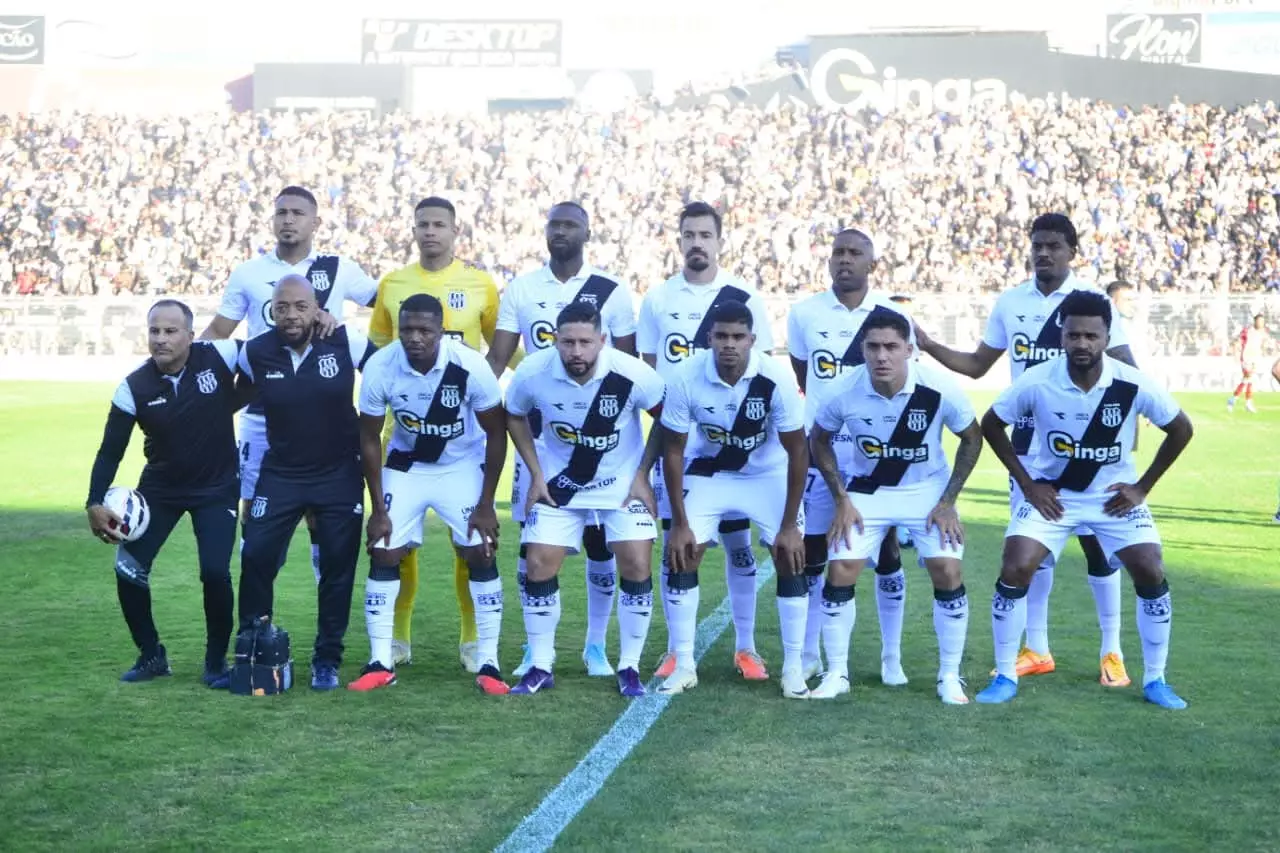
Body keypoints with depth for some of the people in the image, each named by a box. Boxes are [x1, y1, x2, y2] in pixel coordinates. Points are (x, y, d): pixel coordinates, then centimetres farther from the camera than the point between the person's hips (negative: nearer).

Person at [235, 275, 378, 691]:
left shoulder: (346, 342, -14)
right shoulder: (255, 353, -9)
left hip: (339, 473, -1)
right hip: (280, 473, 1)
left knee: (338, 566, 3)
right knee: (256, 557, -6)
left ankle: (327, 660, 17)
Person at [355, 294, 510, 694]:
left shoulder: (470, 366, -27)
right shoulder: (379, 368, -23)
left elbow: (496, 433, -14)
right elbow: (369, 439, -9)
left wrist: (486, 504, -13)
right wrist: (378, 508, -9)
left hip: (462, 466, -1)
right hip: (405, 465, 1)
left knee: (482, 554, -9)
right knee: (383, 554, -6)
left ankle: (488, 664, -1)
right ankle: (380, 663, 4)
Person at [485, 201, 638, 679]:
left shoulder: (612, 293, 0)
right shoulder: (520, 290, 5)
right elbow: (497, 359, 2)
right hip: (538, 430, 2)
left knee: (598, 538, 2)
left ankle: (596, 646, 15)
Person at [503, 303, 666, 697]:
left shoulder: (632, 375, -27)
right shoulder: (532, 373, -22)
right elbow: (514, 417, 0)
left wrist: (642, 474, -9)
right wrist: (536, 474, -4)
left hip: (622, 483, -1)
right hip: (559, 483, 1)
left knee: (636, 568, -8)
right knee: (539, 567, -4)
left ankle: (629, 667, 8)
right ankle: (540, 666, 11)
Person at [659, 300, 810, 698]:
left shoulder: (775, 378, -29)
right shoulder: (686, 378, -26)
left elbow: (797, 451, -18)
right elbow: (673, 451, -13)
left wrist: (789, 525, -18)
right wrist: (679, 523, -14)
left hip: (768, 473, -1)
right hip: (708, 471, 1)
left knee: (791, 558, -11)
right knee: (681, 557, -9)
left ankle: (793, 669, 1)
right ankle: (684, 666, 3)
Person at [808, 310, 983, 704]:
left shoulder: (939, 388, -24)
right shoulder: (844, 391, -21)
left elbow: (972, 439, -7)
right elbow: (819, 440, -1)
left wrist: (948, 502, -10)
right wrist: (841, 499, -7)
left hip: (928, 490, -1)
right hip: (867, 491, 1)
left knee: (948, 575, -11)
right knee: (840, 574, -8)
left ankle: (950, 677, 6)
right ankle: (836, 674, 9)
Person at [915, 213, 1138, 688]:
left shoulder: (1092, 301, -7)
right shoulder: (1010, 303, 4)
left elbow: (1128, 371, -7)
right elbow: (977, 365, 12)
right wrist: (929, 346, -2)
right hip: (1027, 439, 4)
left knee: (1096, 542, -1)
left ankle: (1112, 653, 10)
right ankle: (1036, 650, 17)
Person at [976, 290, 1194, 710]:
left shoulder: (1133, 385, -21)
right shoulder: (1037, 381, -21)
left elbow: (1181, 429, -4)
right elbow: (990, 425, -5)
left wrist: (1143, 486, -6)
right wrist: (1026, 482, -8)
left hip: (1114, 494, 1)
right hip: (1051, 492, -1)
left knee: (1152, 576, -8)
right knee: (1014, 571, -15)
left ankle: (1155, 680, 10)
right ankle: (1005, 677, 1)